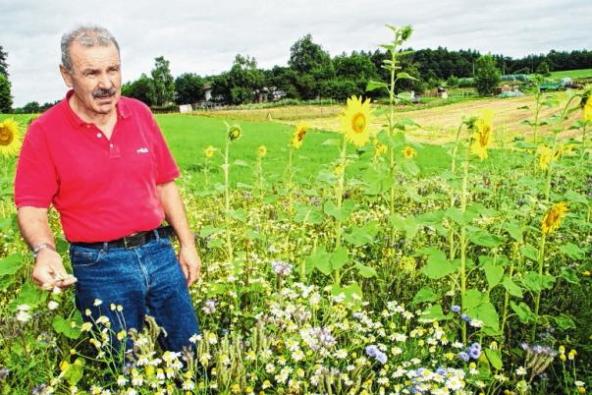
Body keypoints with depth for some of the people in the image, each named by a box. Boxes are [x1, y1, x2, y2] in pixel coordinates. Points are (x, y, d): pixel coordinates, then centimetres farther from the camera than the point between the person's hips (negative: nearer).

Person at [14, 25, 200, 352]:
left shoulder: (141, 113, 3)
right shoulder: (44, 132, -8)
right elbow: (31, 208, -7)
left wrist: (187, 243, 8)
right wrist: (44, 250, -27)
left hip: (160, 253, 4)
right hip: (100, 266, -3)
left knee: (190, 353, 16)